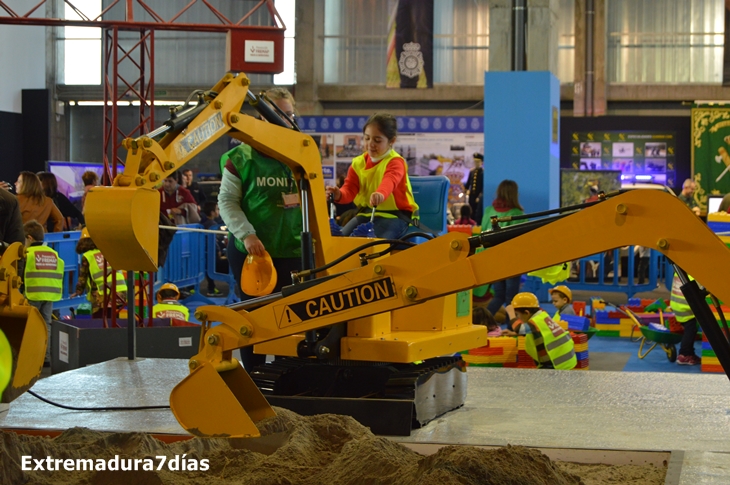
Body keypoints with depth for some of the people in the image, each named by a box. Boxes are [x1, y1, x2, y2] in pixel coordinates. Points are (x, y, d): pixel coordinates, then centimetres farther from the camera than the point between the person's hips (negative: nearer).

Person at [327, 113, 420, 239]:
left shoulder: (395, 162, -14)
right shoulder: (358, 163, 6)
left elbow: (390, 180, -37)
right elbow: (350, 189, -3)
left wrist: (381, 193, -62)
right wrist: (339, 195, -30)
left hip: (395, 215, -6)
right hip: (367, 212, 6)